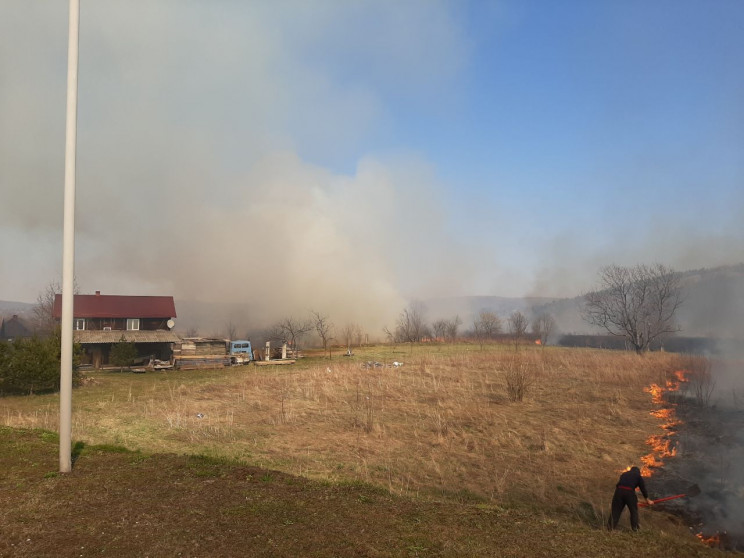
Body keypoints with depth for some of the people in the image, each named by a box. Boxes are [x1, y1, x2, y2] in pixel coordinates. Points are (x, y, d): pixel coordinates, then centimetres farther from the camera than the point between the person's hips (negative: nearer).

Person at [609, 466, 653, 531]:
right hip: (630, 492, -3)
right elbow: (643, 488, 17)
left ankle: (611, 526, 3)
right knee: (634, 510, 16)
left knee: (616, 510, 7)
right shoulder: (638, 476, 18)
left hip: (619, 491, 3)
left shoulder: (624, 474, 28)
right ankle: (634, 527, 18)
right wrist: (647, 500, 26)